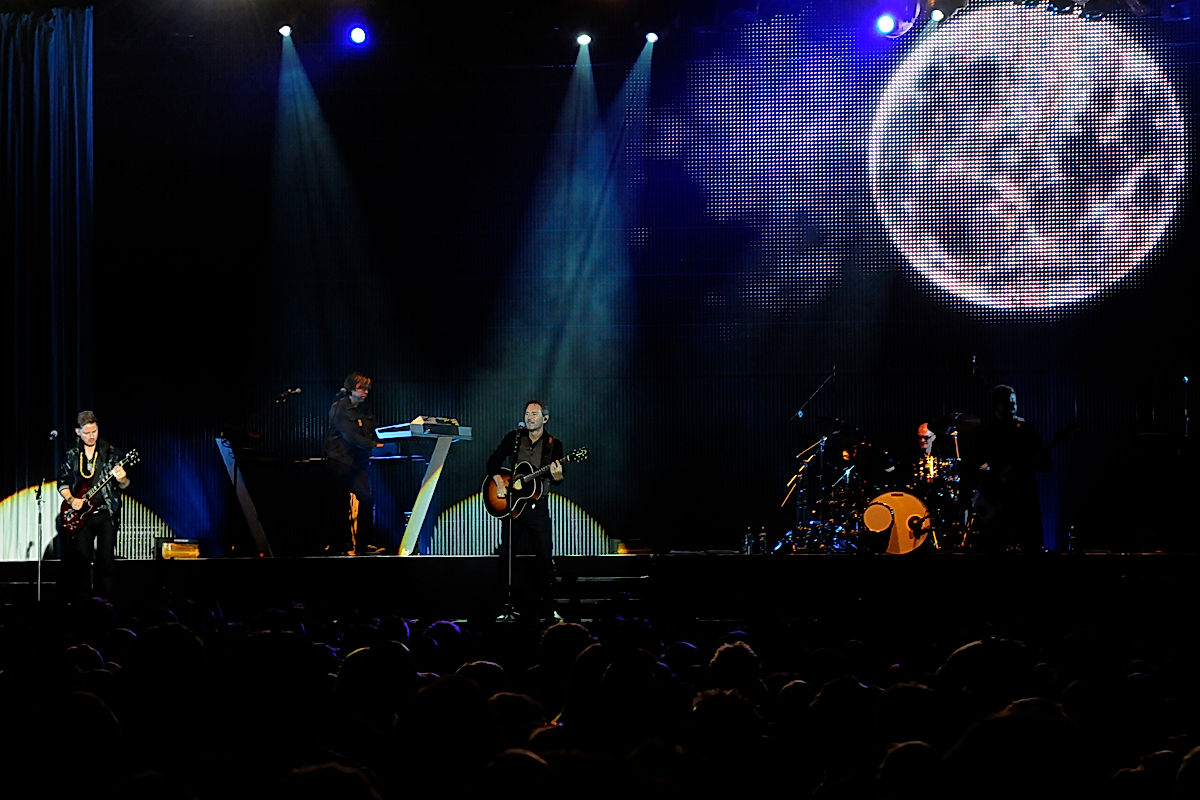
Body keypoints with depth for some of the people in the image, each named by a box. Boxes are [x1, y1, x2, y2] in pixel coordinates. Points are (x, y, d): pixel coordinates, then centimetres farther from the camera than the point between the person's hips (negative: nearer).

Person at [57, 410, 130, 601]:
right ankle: (81, 603, 7)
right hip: (81, 514, 2)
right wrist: (71, 500, -4)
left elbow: (124, 486, -1)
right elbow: (62, 482, 14)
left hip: (106, 514, -2)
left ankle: (105, 599, 3)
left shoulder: (111, 453, 0)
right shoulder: (72, 455, 7)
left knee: (106, 559, -3)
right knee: (82, 559, 1)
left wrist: (121, 480, -24)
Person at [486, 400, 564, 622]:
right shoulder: (513, 438, 7)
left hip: (537, 506, -1)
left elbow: (558, 478, -4)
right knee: (507, 555, 1)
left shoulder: (553, 445, 3)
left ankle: (546, 610, 1)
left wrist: (557, 476, -28)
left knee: (544, 557, -4)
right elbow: (493, 462, 7)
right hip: (512, 504, 2)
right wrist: (500, 483, -8)